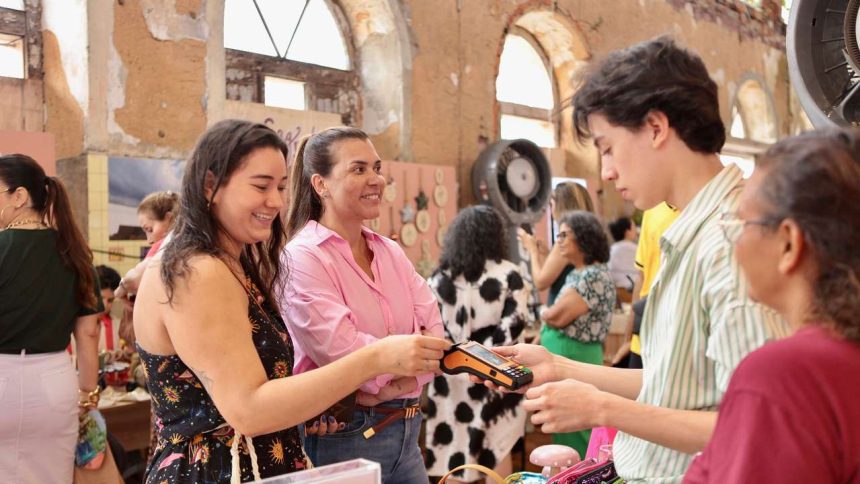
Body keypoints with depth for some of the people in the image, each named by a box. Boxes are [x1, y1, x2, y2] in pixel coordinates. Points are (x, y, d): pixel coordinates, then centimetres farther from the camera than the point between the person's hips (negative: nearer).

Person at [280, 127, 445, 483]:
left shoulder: (390, 252, 7)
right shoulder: (302, 258, -14)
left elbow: (434, 332, -2)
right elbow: (346, 355, -22)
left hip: (406, 429, 7)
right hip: (341, 438, -6)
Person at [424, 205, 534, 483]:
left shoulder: (439, 277, 1)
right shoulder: (507, 273, -5)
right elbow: (515, 322, -12)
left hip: (451, 376, 2)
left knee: (453, 445, 10)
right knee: (497, 448, 12)